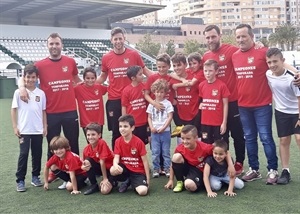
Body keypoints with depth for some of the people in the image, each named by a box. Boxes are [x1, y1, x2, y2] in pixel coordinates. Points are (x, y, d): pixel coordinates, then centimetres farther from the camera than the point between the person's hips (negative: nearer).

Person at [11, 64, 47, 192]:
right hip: (24, 130, -2)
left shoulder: (41, 93, 4)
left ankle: (35, 177, 23)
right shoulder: (18, 92, -2)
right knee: (23, 154, -2)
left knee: (37, 154, 9)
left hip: (38, 130, 3)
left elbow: (43, 111, 9)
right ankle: (20, 180, 6)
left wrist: (45, 127, 6)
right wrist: (15, 127, -4)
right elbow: (14, 110, 1)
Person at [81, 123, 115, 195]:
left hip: (110, 168, -6)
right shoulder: (86, 149, -7)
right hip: (99, 167, 6)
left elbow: (102, 161, -24)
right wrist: (83, 166, -27)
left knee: (105, 190, -26)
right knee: (87, 162, -23)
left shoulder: (102, 143, -23)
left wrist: (105, 179, -18)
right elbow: (84, 164, -1)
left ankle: (111, 182, 10)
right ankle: (94, 185, -5)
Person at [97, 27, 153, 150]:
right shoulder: (106, 58, 3)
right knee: (116, 133, 8)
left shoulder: (134, 54, -1)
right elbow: (103, 77, 15)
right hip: (114, 100, 1)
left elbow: (144, 70, 9)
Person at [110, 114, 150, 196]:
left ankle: (133, 182, 9)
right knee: (113, 170, -32)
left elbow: (145, 161, -10)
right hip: (125, 168, 3)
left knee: (143, 191, -28)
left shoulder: (139, 142, -14)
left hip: (138, 171, -3)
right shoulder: (118, 141, -4)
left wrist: (148, 179, -9)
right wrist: (115, 165, -36)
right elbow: (116, 157, -10)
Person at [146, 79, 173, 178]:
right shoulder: (151, 104, 8)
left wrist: (163, 128, -12)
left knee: (166, 152, 4)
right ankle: (156, 169, 12)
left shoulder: (168, 103, 0)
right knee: (155, 152, 3)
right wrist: (151, 128, -6)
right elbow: (149, 118, 10)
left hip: (165, 131, -2)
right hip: (154, 132, 2)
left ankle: (167, 168, 12)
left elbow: (170, 117, -4)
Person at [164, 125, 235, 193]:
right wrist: (171, 180, -2)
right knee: (176, 157, -27)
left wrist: (230, 165, -29)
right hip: (188, 168, 4)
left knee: (190, 185, -36)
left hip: (199, 171, -4)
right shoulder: (180, 148, -17)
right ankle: (180, 182, -6)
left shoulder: (204, 147, -27)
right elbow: (174, 163, -1)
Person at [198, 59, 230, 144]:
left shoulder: (222, 85, -10)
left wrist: (224, 123, -8)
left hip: (218, 123, -4)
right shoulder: (201, 85, 3)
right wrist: (201, 104, -1)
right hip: (205, 122, 4)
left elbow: (225, 105, -6)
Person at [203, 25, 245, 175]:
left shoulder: (232, 50, -10)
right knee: (221, 135, 14)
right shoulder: (205, 57, 6)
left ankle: (239, 163, 22)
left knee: (237, 133, 7)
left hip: (233, 100, -4)